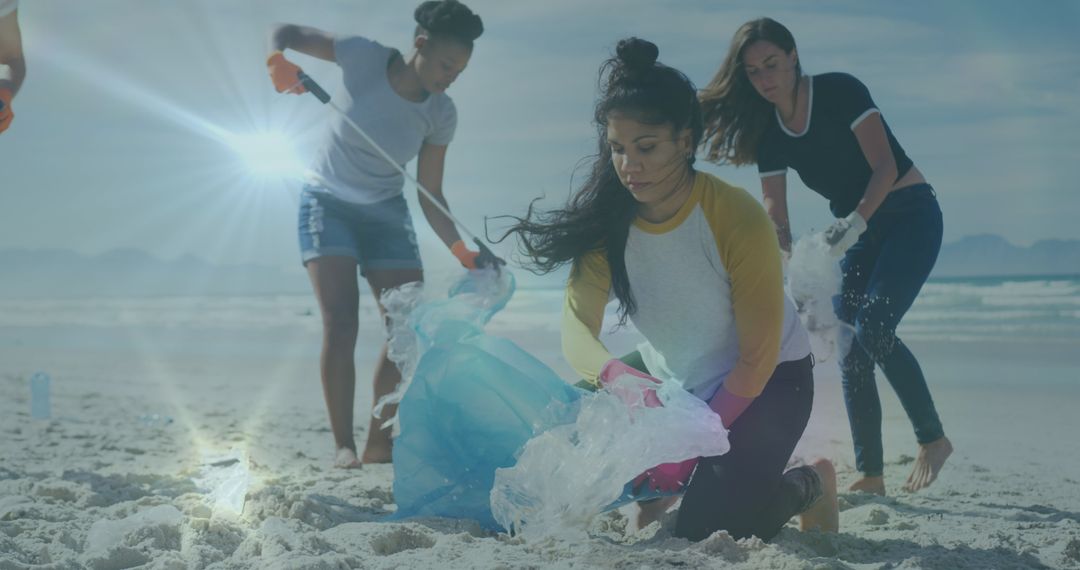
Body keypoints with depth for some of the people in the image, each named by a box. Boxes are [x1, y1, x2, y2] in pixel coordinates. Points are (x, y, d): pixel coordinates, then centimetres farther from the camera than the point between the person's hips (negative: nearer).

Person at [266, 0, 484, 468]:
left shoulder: (441, 114, -10)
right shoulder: (363, 57, -19)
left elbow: (429, 195, -7)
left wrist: (461, 250, -21)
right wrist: (278, 59, -32)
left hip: (386, 214, 4)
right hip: (328, 203, -4)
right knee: (340, 323, -18)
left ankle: (379, 445, 4)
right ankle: (343, 446, -15)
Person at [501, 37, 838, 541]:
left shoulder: (739, 220, -29)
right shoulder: (607, 218, -17)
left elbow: (756, 360, -24)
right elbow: (577, 327, -24)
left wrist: (689, 447, -27)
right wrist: (615, 376, -47)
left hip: (765, 382, -5)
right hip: (670, 378, 5)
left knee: (705, 535, -18)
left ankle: (808, 486, 12)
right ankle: (660, 486, 19)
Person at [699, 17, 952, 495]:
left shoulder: (840, 92, -16)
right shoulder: (769, 133, 0)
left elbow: (885, 167, -20)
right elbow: (775, 215, -6)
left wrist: (855, 222, -35)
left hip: (909, 214, -6)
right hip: (857, 230, 6)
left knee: (872, 329, -22)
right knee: (849, 350, -3)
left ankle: (932, 437, -5)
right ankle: (870, 476, 1)